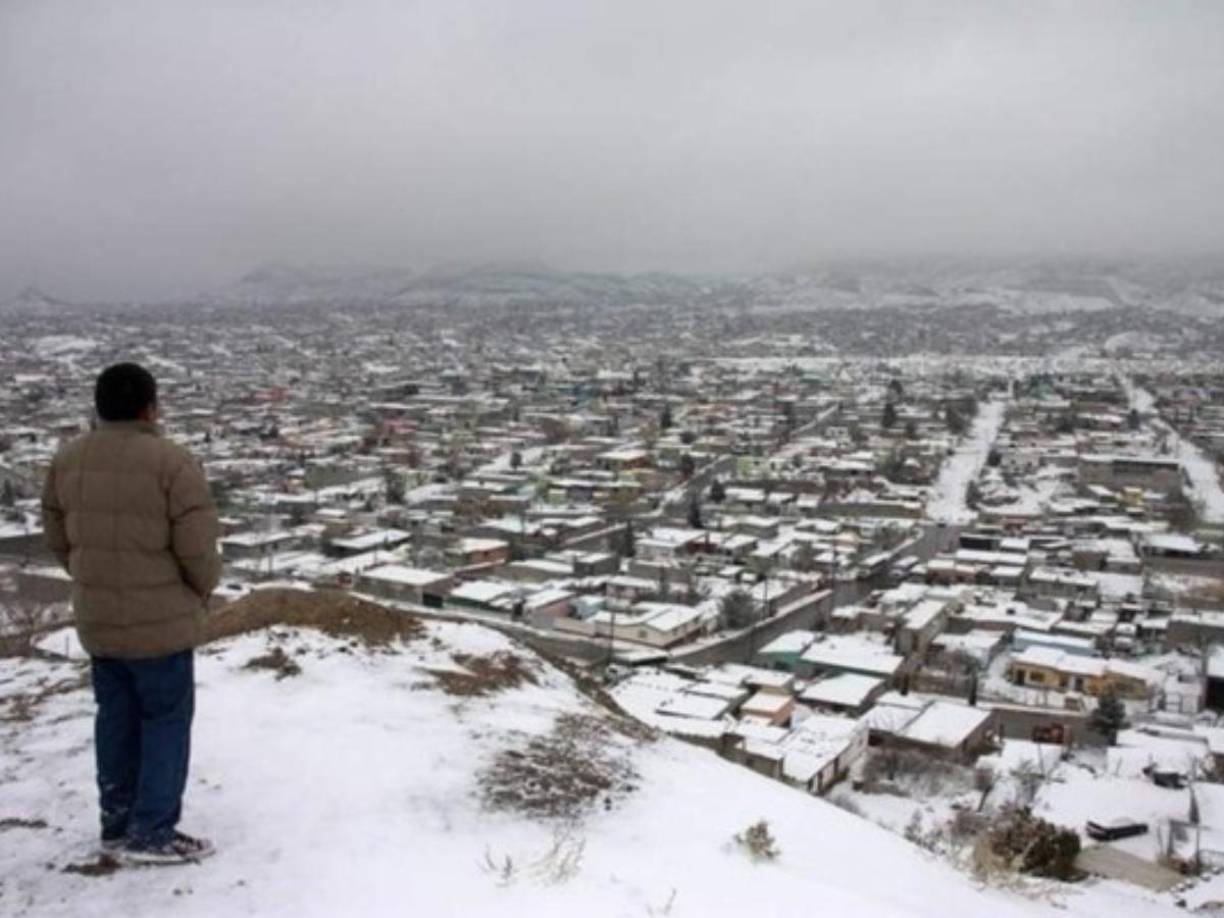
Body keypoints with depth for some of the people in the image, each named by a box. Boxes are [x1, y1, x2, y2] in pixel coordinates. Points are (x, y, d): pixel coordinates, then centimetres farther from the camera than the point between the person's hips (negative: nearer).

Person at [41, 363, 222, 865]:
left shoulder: (67, 459, 1)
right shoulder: (171, 461, -19)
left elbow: (58, 538, 9)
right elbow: (197, 545, -18)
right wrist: (203, 589, 1)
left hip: (96, 618, 6)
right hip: (162, 619, -6)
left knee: (117, 717, 18)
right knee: (166, 720, 6)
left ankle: (117, 824, 28)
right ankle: (152, 833, 10)